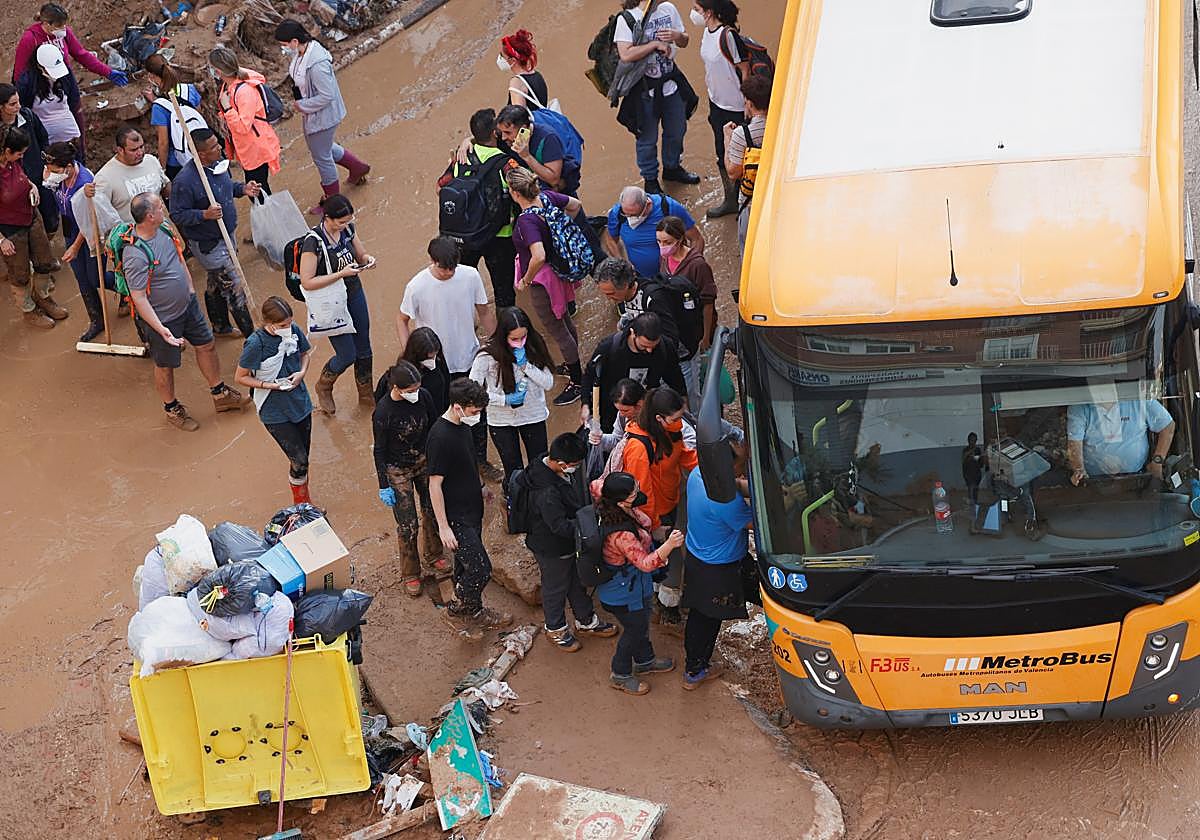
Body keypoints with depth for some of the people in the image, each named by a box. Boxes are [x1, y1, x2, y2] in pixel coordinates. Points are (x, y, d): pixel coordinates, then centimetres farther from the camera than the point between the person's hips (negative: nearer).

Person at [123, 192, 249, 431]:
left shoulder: (163, 227, -8)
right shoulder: (135, 255, -34)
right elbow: (139, 298, -29)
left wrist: (190, 289, 15)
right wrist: (160, 329, -31)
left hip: (187, 303, 8)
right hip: (164, 317, -8)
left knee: (206, 345, 22)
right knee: (165, 365, 14)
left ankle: (220, 395, 42)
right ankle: (172, 409, 38)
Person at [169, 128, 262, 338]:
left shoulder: (218, 164, -3)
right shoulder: (184, 181, -29)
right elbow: (177, 215, -22)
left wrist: (242, 189, -2)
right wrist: (205, 214, -34)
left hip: (227, 234, 8)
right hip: (207, 244, -8)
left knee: (217, 284, 25)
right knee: (235, 286, -3)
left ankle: (220, 326, 43)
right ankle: (250, 335, 9)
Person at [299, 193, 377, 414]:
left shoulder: (348, 228, -7)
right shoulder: (313, 242, -26)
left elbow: (361, 254, 10)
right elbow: (307, 282, -26)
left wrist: (368, 260, -15)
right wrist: (341, 274, -30)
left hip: (354, 294, 6)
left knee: (364, 349, 17)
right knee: (347, 355, -1)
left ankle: (366, 393, 39)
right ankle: (323, 387, 30)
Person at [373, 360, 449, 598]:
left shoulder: (424, 396, -15)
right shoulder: (383, 412, -26)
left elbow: (434, 427, 2)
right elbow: (380, 451, -15)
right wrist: (384, 486, -11)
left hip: (425, 462, 5)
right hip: (398, 471, -5)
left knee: (432, 512, 17)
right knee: (407, 525, 1)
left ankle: (433, 558, 42)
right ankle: (409, 574, 21)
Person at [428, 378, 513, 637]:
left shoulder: (463, 426, 1)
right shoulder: (440, 437, -27)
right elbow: (435, 484, -23)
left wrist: (478, 488, 28)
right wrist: (443, 527, -20)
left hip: (471, 510, 9)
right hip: (455, 517, -9)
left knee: (467, 566, 20)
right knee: (480, 569, -6)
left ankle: (475, 612, 34)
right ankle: (456, 612, 14)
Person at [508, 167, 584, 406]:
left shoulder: (527, 220, -33)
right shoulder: (546, 197, -9)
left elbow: (538, 257, -43)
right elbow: (575, 205, 8)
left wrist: (526, 280, -26)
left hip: (542, 278, -9)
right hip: (558, 268, 9)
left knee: (556, 330, 7)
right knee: (564, 318, 28)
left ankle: (577, 382, 19)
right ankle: (574, 365, 48)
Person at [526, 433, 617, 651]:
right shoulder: (546, 492, -42)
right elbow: (560, 526, -37)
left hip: (572, 541, 8)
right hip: (552, 548, -8)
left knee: (578, 581, 28)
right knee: (556, 588, 18)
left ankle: (586, 620, 51)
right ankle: (555, 629, 43)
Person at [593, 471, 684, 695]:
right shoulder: (621, 534, -44)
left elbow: (596, 486, 4)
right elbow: (645, 563, -38)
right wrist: (669, 545, -48)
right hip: (624, 593, -9)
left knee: (641, 623, 30)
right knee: (635, 629, 15)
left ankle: (645, 661, 55)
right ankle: (620, 675, 39)